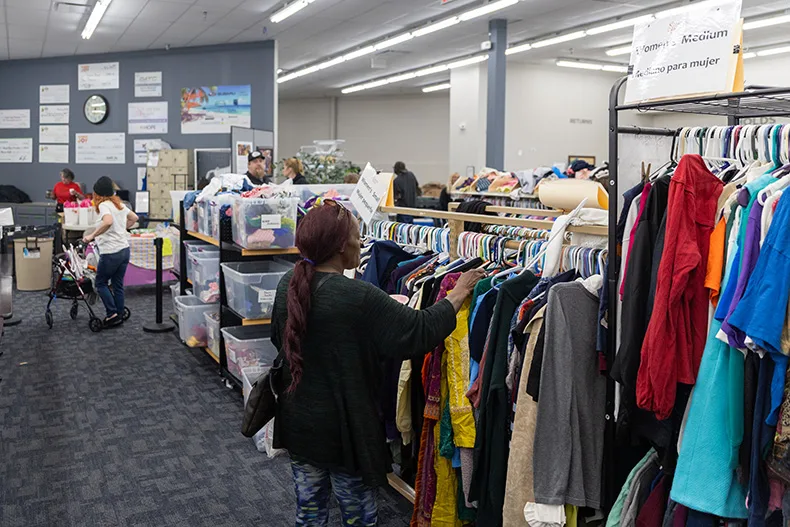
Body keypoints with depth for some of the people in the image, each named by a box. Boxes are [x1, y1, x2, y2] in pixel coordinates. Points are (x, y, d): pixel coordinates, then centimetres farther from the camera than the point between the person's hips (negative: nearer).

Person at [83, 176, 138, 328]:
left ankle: (112, 314, 1)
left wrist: (92, 236, -26)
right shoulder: (119, 204, 12)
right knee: (118, 284, 14)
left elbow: (108, 222, -33)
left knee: (101, 283, 8)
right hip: (124, 250, 8)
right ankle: (119, 316, 19)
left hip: (111, 253, -8)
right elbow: (134, 218, 26)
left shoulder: (104, 205, -13)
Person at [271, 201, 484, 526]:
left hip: (298, 423, 6)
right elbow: (419, 331, -21)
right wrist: (458, 295, -8)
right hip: (345, 430, -6)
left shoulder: (288, 285, -4)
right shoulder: (359, 296, -24)